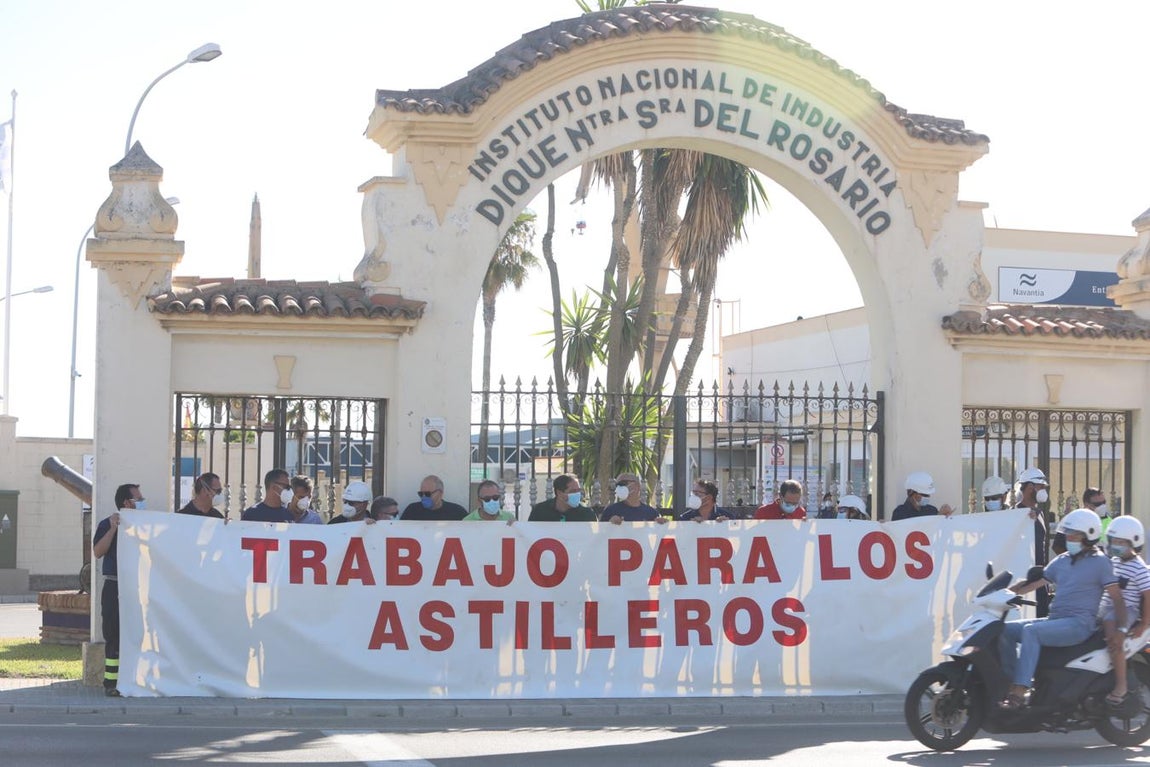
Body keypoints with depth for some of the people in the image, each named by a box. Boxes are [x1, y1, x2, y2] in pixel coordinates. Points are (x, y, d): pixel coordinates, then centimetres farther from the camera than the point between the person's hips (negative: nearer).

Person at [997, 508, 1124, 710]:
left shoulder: (1100, 561, -1)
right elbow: (1035, 582, 20)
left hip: (1079, 624, -8)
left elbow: (1117, 597, -6)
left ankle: (1018, 693, -39)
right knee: (1006, 630, -5)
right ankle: (1011, 682, -7)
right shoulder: (1062, 561, 19)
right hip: (1055, 619, 8)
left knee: (1030, 631, -32)